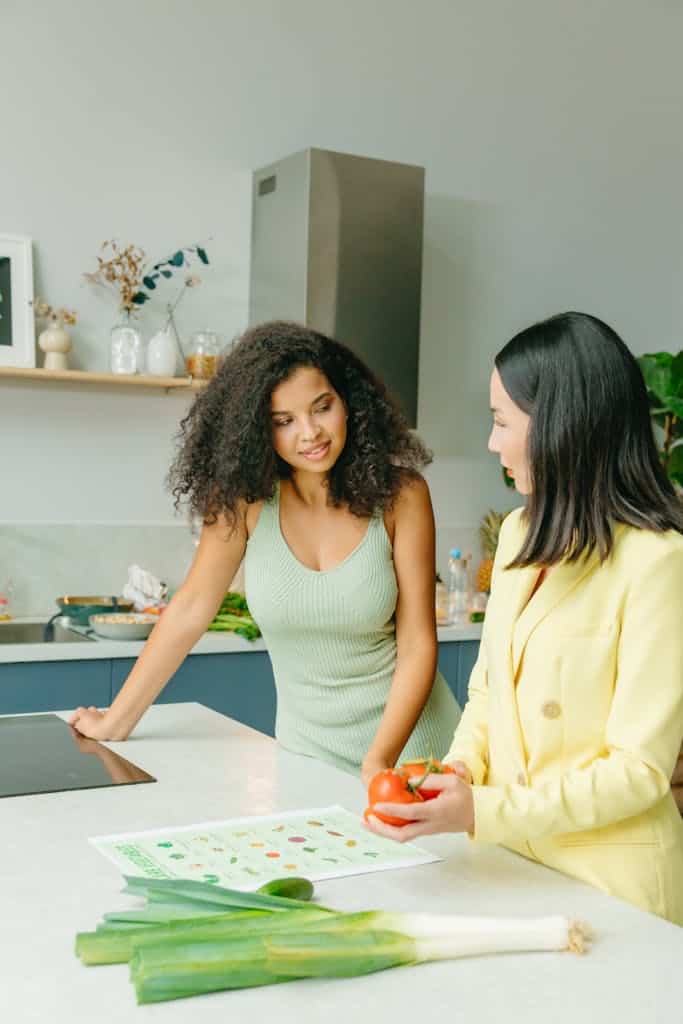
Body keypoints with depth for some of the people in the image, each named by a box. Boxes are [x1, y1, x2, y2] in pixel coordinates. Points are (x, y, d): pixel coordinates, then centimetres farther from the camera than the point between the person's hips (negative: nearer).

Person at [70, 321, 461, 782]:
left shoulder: (400, 493, -11)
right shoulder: (245, 496, -9)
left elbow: (418, 644, -11)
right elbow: (190, 610, -4)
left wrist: (379, 762, -22)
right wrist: (115, 723, -4)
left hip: (406, 741, -1)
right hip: (308, 748, 1)